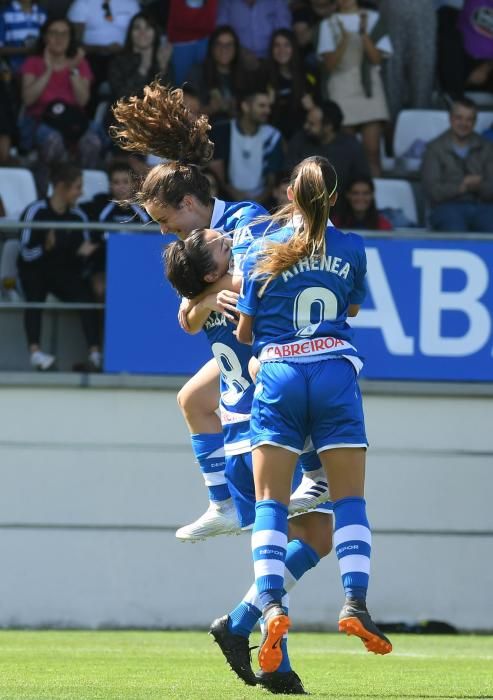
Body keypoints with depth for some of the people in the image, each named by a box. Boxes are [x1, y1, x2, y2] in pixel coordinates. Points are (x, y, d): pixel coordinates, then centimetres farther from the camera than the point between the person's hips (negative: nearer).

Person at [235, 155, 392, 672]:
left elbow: (243, 333, 8)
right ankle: (355, 601, -8)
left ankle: (271, 604, -16)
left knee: (270, 499, 1)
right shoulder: (352, 250, 5)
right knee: (349, 496, 7)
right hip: (335, 372, 1)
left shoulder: (262, 253, 2)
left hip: (278, 374, -1)